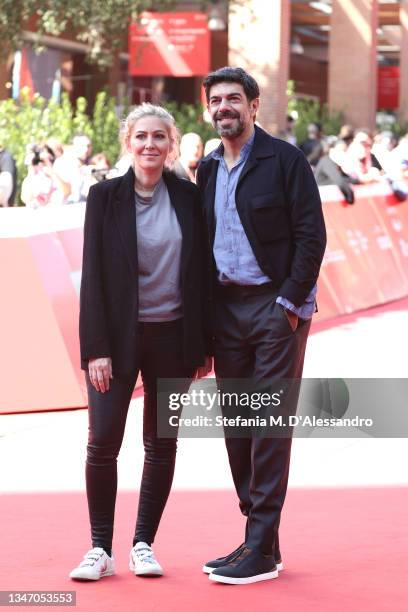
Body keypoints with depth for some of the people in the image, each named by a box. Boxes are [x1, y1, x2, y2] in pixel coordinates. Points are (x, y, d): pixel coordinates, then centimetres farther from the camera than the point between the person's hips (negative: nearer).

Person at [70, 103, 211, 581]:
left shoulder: (188, 197, 3)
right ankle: (100, 549, 4)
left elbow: (200, 272, 6)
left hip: (172, 337, 2)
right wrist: (96, 348, -10)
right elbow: (93, 275, -4)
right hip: (118, 335, -2)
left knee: (161, 444, 6)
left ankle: (143, 544, 17)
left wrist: (202, 344, 3)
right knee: (102, 442, -6)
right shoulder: (105, 196, -2)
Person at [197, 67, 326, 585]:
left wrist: (289, 300, -14)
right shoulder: (208, 169, 12)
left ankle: (262, 549, -4)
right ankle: (257, 537, 15)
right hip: (225, 305, 6)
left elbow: (311, 235, -9)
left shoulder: (284, 159, -5)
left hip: (276, 307, -6)